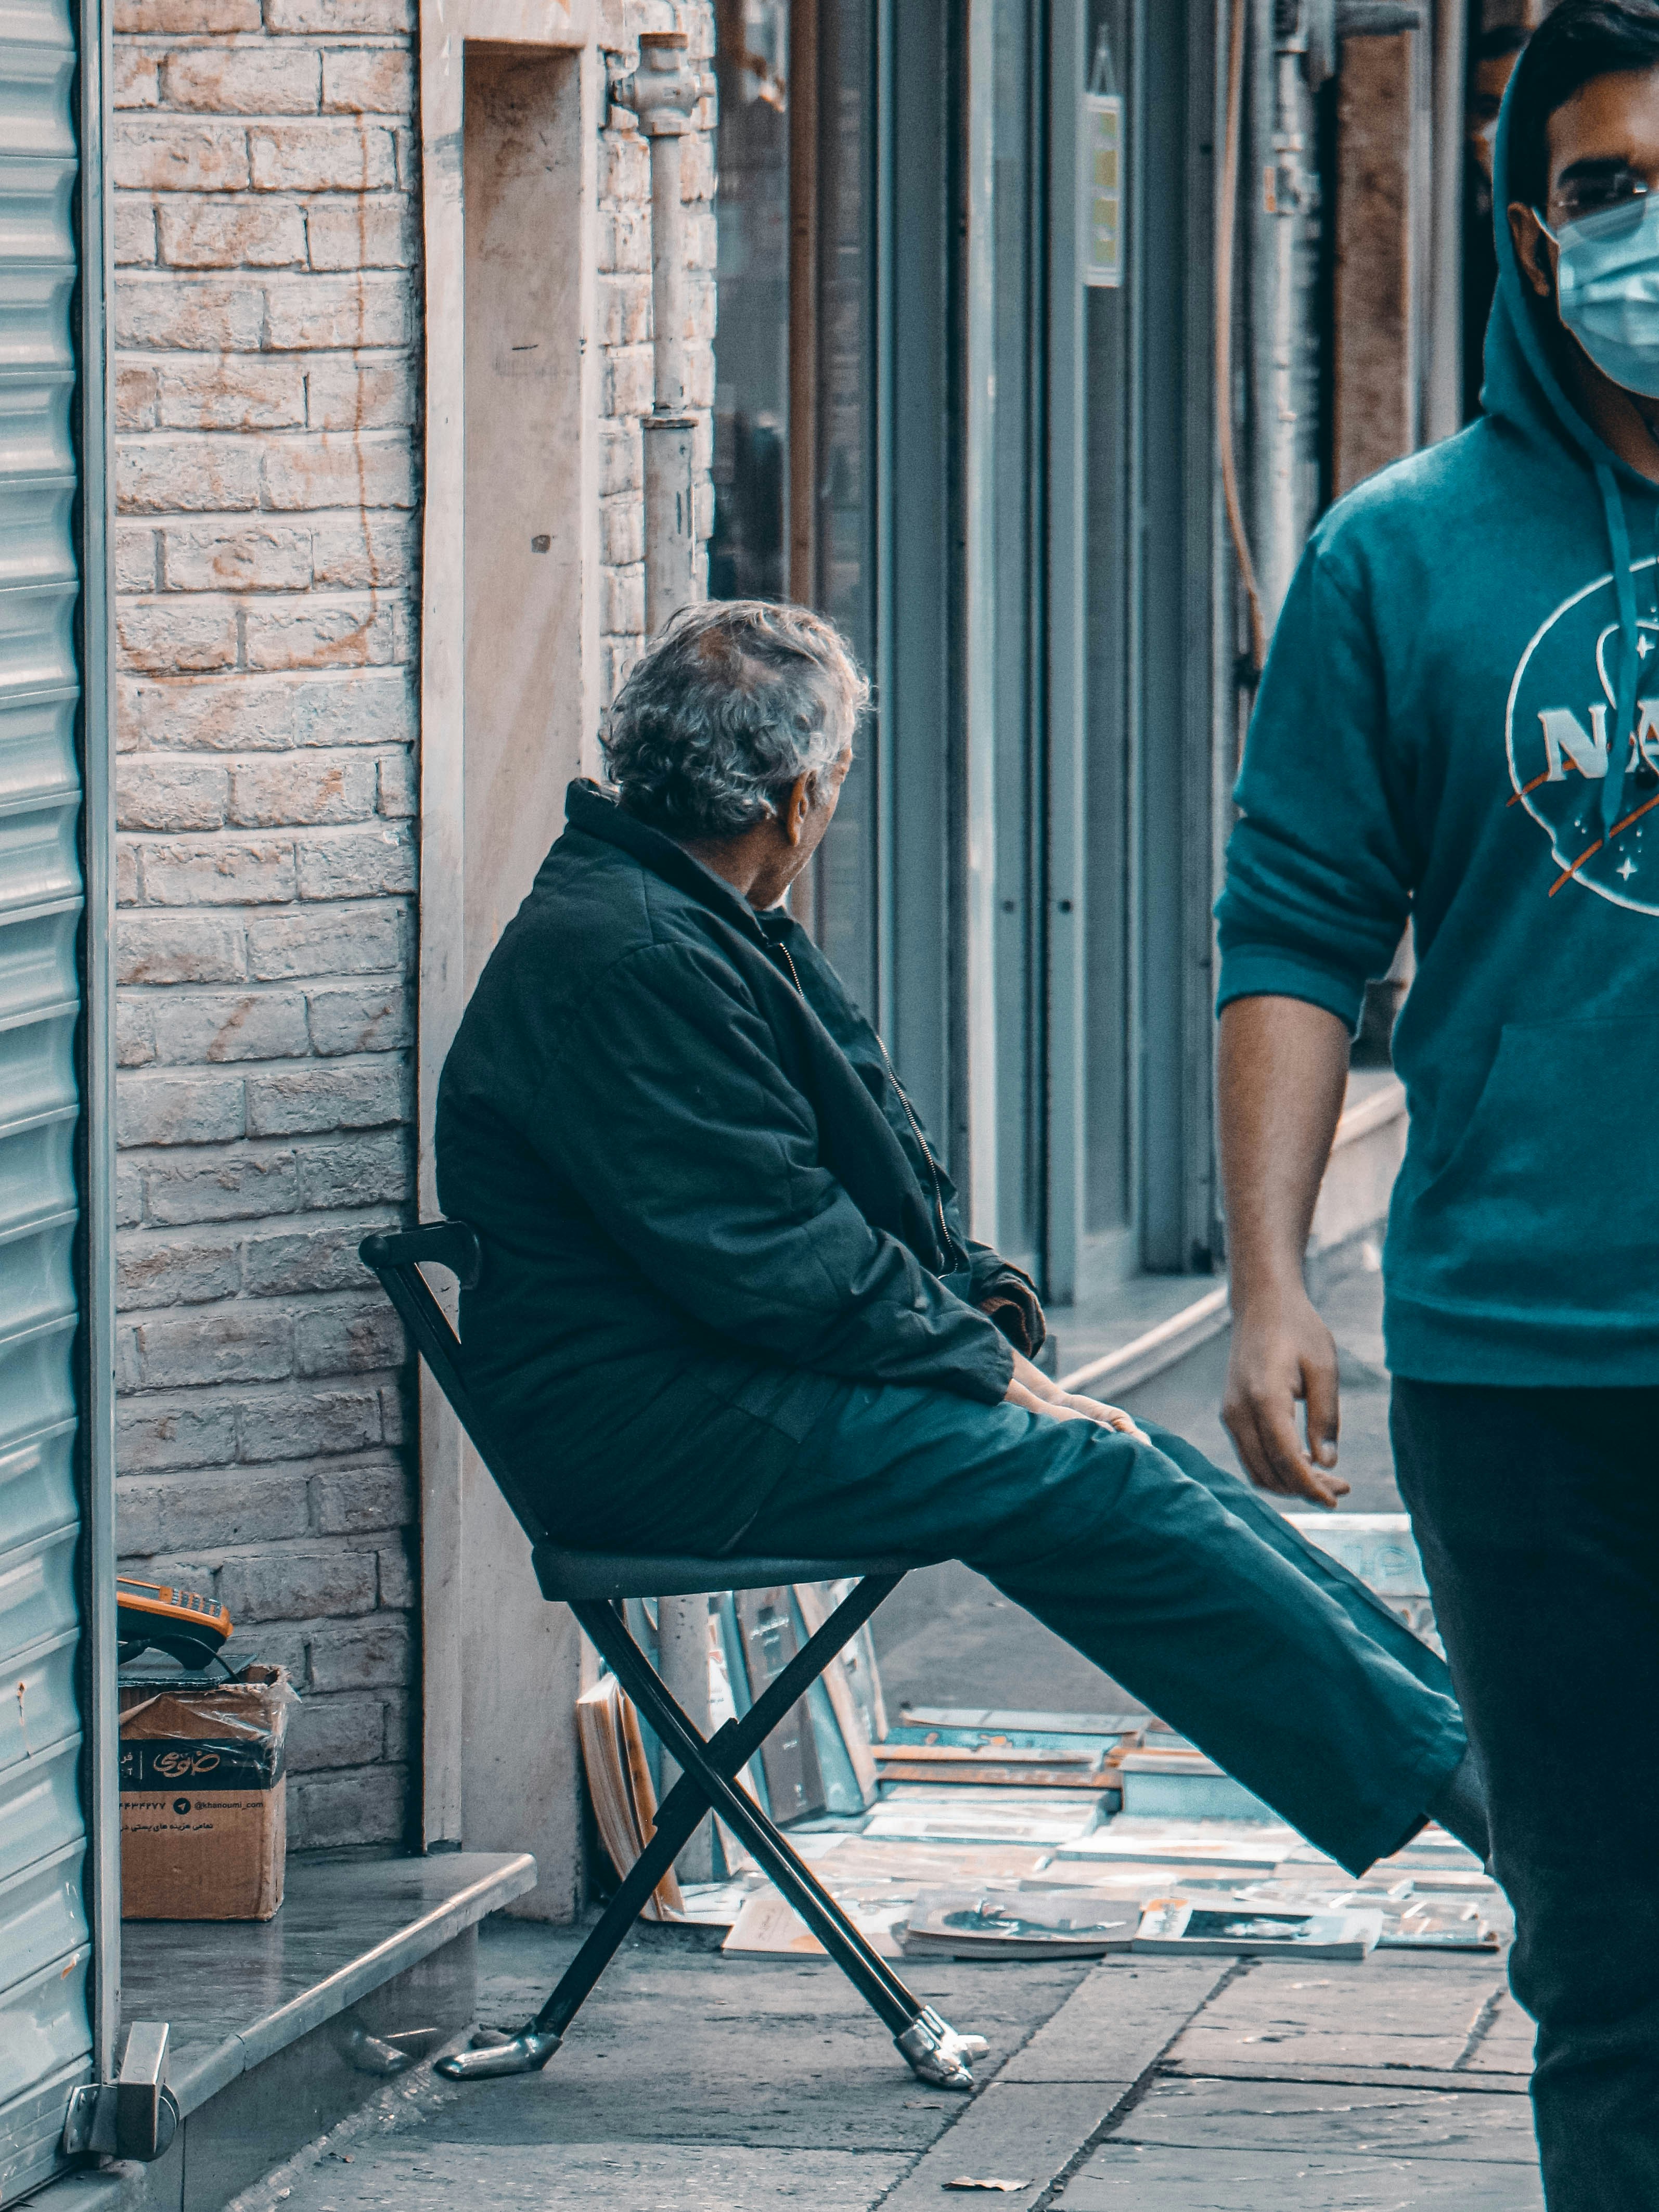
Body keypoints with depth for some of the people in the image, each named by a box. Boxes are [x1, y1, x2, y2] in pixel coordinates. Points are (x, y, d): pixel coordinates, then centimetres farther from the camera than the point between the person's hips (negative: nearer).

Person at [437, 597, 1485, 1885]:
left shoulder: (725, 932, 17)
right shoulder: (624, 959, -18)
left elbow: (891, 1179, 20)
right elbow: (774, 1262, -21)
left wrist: (987, 1306, 2)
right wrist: (991, 1367, -13)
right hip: (656, 1440, -10)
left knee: (1142, 1471, -3)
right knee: (1089, 1480, -19)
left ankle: (1443, 1746, -10)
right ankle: (1442, 1769, -19)